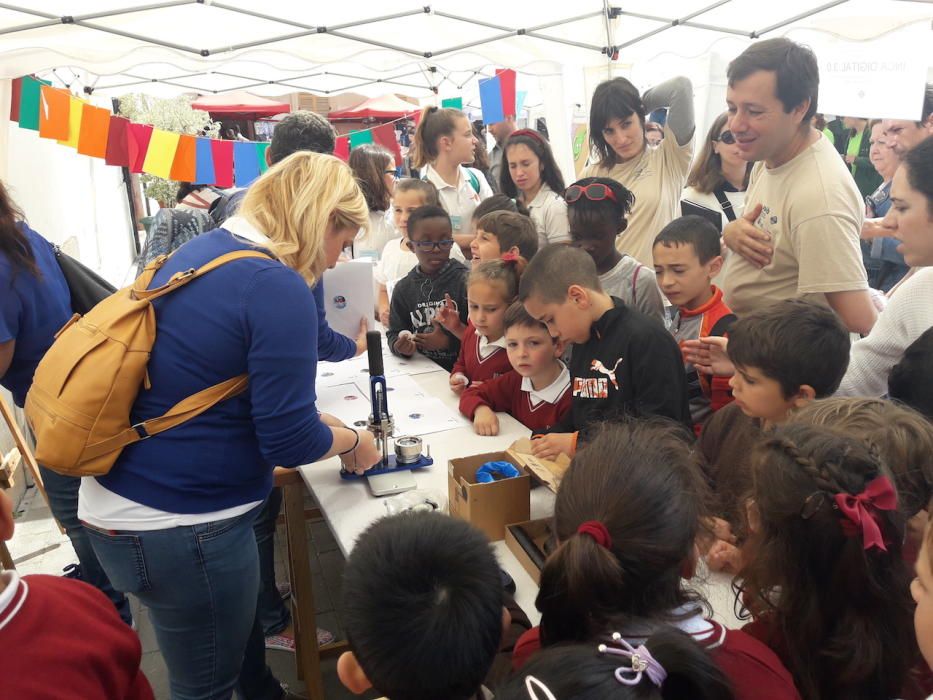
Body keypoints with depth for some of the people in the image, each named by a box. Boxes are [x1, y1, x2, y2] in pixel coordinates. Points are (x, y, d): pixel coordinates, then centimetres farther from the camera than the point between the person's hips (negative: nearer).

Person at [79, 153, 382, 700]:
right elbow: (290, 441, -21)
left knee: (239, 631, 29)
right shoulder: (279, 289, -22)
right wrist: (353, 441, 0)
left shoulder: (201, 250, 5)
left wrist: (322, 425, 15)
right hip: (177, 527, -9)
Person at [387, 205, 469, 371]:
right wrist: (400, 346, -8)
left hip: (461, 368, -1)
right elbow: (395, 333, 13)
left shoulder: (466, 281, -2)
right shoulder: (404, 288, 9)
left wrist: (450, 342, -14)